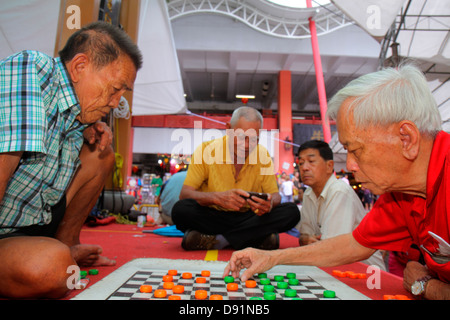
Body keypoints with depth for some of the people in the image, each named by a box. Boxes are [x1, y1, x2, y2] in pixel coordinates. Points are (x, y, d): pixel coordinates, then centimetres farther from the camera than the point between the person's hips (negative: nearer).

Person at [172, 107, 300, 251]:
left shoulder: (263, 154, 0)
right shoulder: (206, 150, -9)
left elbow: (275, 195, 2)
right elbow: (184, 194, -14)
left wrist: (270, 203, -24)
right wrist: (218, 197, -34)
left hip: (248, 219, 3)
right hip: (212, 218, -2)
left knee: (291, 212, -21)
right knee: (181, 209, -31)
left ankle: (216, 240, -23)